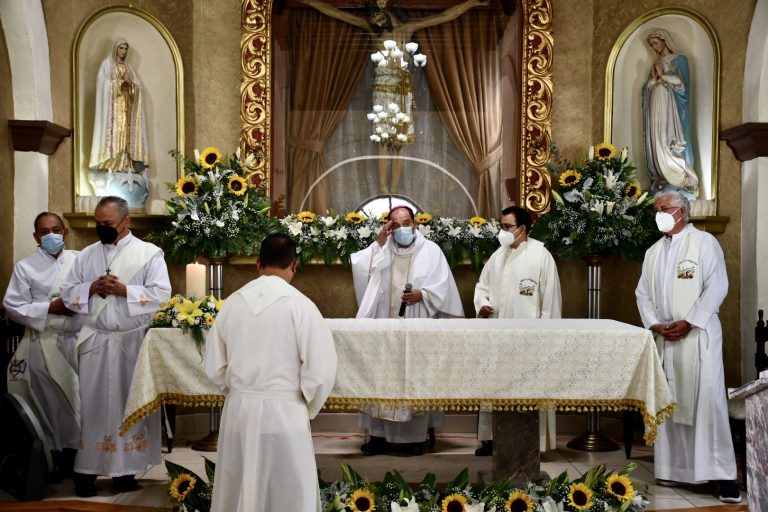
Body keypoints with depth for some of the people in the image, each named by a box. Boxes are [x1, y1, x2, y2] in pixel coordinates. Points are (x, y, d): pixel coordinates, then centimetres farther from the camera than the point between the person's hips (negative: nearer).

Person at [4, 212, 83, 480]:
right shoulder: (25, 267, -1)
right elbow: (13, 306, -4)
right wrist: (50, 308, -13)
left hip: (76, 339, 2)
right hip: (43, 343, -2)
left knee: (79, 397, 6)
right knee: (47, 401, 4)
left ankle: (75, 453, 20)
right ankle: (52, 456, 16)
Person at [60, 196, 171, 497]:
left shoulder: (149, 253, -2)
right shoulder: (87, 254, 11)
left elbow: (162, 295, -10)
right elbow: (67, 292, 9)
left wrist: (123, 290, -17)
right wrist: (92, 288, -9)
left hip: (133, 341, -3)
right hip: (94, 341, 3)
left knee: (130, 404, 4)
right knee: (92, 404, 5)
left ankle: (125, 469, 12)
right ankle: (86, 469, 12)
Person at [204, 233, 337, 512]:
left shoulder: (233, 302, -1)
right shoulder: (300, 305, -13)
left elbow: (214, 367, 5)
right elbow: (321, 371, -14)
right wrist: (308, 409, 4)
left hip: (238, 411, 4)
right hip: (284, 414, -4)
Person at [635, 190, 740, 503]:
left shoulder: (704, 242, -1)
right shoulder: (653, 252, 15)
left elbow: (717, 287, -9)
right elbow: (643, 293, 14)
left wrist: (689, 323, -14)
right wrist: (654, 324, -3)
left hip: (698, 334, -5)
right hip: (664, 337, 5)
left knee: (707, 401, -9)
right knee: (669, 402, 6)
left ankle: (723, 473, -5)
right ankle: (674, 466, 13)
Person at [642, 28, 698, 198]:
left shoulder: (679, 59, 0)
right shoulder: (656, 62, 18)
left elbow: (682, 84, -10)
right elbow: (647, 88, 13)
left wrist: (663, 75, -9)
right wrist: (654, 77, -5)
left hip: (671, 110, -6)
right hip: (655, 109, 6)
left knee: (670, 145, -11)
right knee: (656, 144, 1)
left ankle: (679, 184, -8)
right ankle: (660, 183, 4)